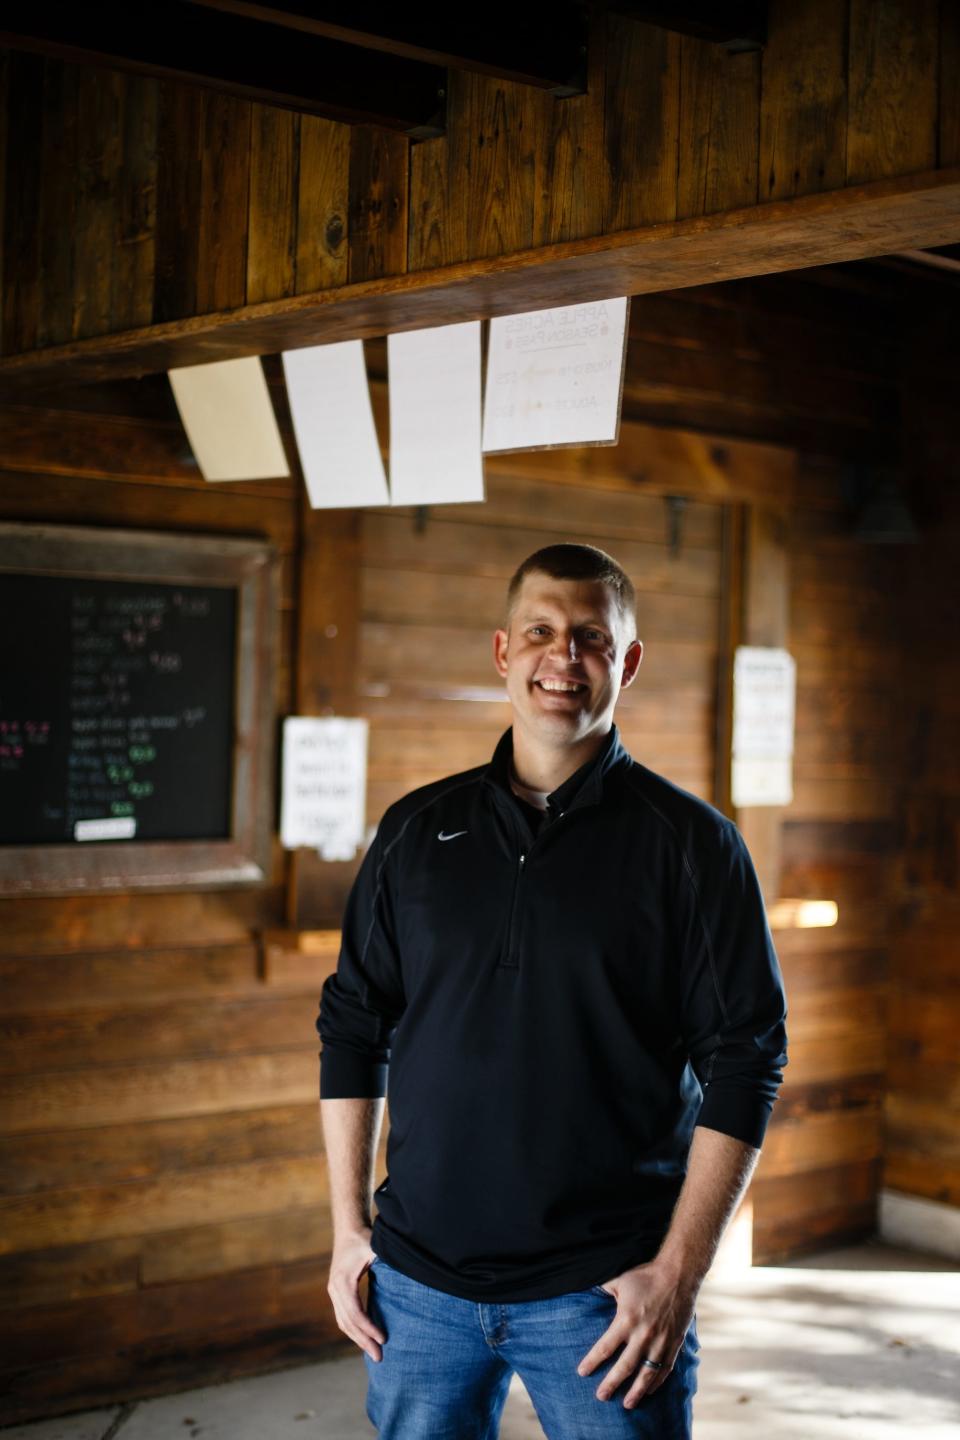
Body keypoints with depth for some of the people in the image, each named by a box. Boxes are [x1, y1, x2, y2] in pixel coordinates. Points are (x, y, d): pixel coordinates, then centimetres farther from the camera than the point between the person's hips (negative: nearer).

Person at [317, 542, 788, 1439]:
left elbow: (744, 1062, -6)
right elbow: (353, 1029, 11)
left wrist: (678, 1272, -11)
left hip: (605, 1293, -3)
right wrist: (348, 1227, 6)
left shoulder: (690, 842, -3)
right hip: (420, 1280, 3)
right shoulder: (416, 830, 6)